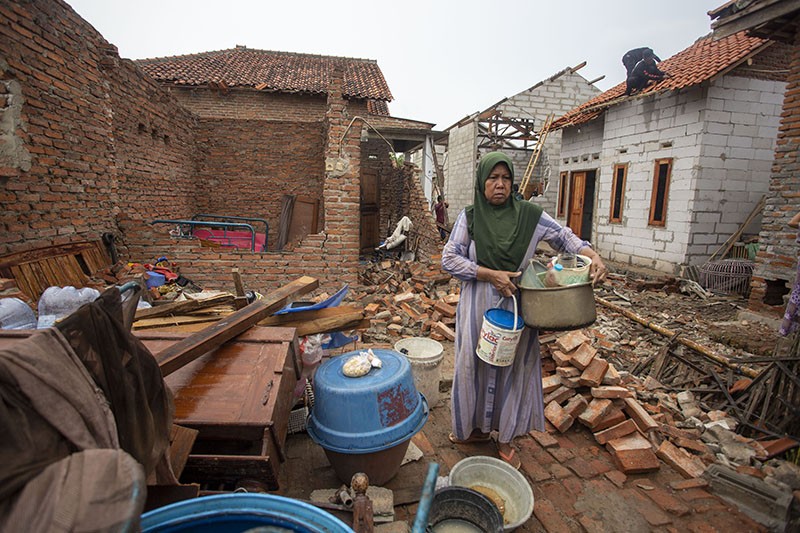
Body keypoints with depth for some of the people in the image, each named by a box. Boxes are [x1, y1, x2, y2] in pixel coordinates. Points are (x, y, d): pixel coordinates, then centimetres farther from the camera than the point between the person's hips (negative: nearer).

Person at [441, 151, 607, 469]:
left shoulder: (528, 214, -2)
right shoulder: (469, 217, -3)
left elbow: (562, 235, 7)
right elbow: (449, 258, -9)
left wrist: (593, 256, -12)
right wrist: (491, 275, -18)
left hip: (516, 307, 1)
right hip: (478, 308, 0)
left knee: (513, 368, 9)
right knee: (475, 367, 10)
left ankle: (506, 438, 29)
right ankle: (476, 428, 34)